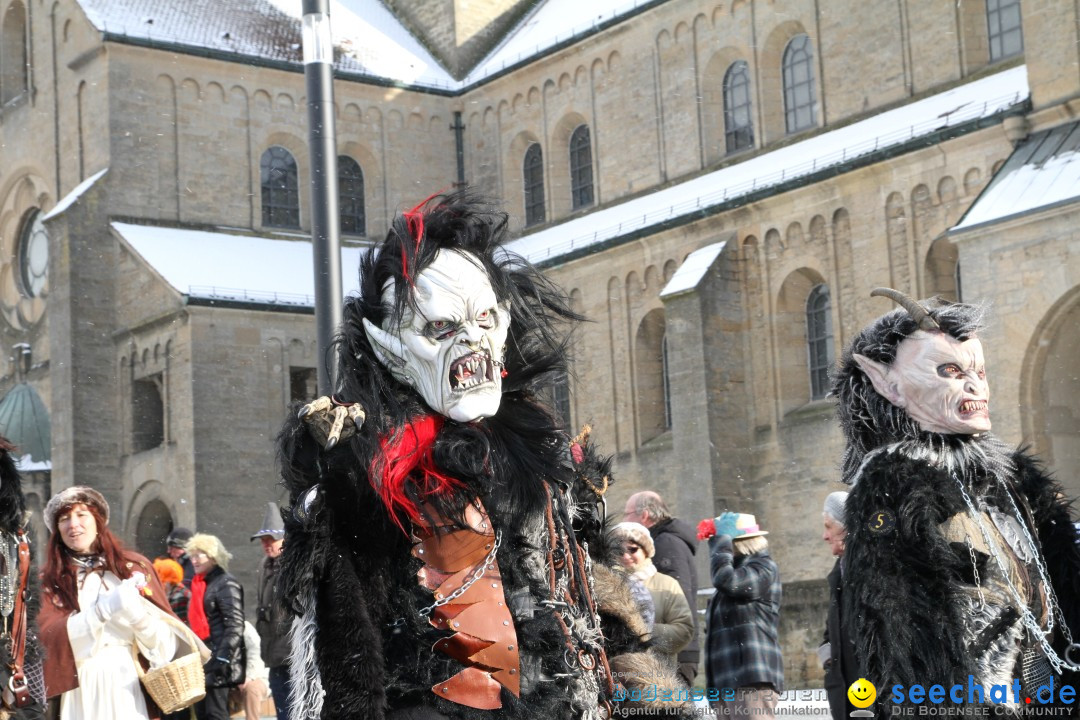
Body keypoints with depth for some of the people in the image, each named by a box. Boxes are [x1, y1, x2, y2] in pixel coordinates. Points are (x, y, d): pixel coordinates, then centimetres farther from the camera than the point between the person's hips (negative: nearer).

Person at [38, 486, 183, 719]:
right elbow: (48, 637, -9)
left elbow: (166, 640, 2)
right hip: (79, 690, 0)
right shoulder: (50, 580, 7)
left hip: (128, 685, 0)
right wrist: (105, 608, -21)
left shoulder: (133, 566, 6)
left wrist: (137, 611, -18)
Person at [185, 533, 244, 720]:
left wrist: (223, 658, -23)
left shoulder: (226, 584, -9)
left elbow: (235, 627, -17)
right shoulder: (200, 585, 19)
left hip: (218, 663, -9)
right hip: (201, 660, 9)